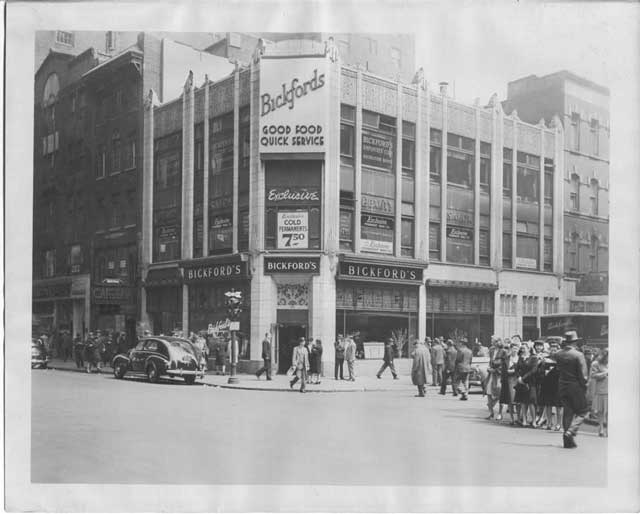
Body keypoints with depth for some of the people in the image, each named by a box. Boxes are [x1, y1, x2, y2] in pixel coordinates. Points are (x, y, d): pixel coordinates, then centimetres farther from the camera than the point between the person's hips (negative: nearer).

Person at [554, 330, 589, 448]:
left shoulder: (558, 354, -1)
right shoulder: (578, 355, -15)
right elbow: (583, 375, -15)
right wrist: (584, 389, -1)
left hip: (562, 387, 5)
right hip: (576, 387, -5)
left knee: (567, 412, 14)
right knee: (582, 411, 8)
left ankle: (568, 440, 16)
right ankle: (570, 432, -10)